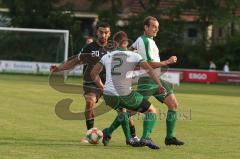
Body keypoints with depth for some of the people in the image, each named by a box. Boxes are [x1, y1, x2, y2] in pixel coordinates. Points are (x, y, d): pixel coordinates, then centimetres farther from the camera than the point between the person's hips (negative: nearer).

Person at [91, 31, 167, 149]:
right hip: (125, 94, -4)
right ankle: (145, 138, -10)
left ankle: (108, 132, 19)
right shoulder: (134, 56, 4)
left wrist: (102, 88, 24)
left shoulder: (107, 56, 14)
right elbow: (148, 68, -9)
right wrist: (159, 85, -11)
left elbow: (93, 73, 16)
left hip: (108, 96, 4)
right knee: (152, 111, 11)